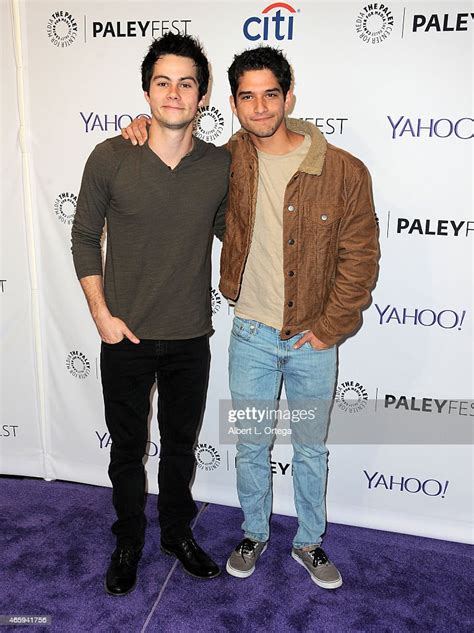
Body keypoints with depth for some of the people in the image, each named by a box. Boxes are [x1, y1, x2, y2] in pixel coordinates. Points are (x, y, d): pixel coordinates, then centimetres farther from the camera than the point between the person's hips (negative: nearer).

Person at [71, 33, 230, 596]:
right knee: (127, 447, 16)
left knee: (181, 443, 19)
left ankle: (178, 532, 44)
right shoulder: (110, 159, -10)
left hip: (190, 338, 2)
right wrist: (101, 313, -7)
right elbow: (85, 237, -1)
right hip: (126, 337, -1)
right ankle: (128, 543, 41)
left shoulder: (221, 165, -5)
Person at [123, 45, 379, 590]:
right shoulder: (229, 162, -3)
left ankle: (309, 541, 40)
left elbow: (360, 257, -7)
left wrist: (330, 327, -9)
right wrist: (147, 129, -3)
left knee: (311, 449, 17)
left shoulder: (344, 171, -12)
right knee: (250, 448, 16)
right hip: (251, 336, 2)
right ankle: (255, 534, 41)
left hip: (312, 340, -1)